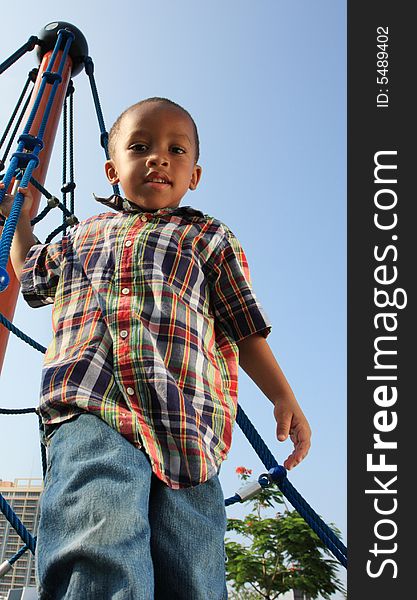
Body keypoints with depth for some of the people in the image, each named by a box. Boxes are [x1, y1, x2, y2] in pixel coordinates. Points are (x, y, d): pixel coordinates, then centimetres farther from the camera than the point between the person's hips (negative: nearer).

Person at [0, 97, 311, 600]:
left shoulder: (210, 237, 23)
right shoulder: (83, 235, 31)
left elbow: (246, 331, 17)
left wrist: (283, 398, 6)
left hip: (186, 424, 0)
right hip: (90, 412, 0)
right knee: (97, 559, -29)